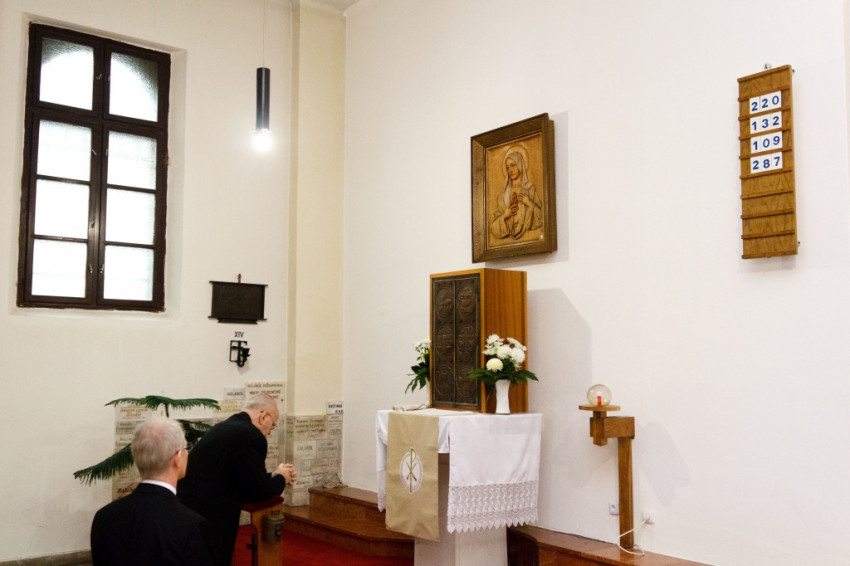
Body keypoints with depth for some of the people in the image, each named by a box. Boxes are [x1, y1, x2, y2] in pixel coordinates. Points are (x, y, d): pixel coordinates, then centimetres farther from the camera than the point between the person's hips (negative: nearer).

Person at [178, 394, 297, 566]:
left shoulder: (225, 426, 15)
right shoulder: (251, 436, -14)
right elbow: (255, 492, -11)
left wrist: (274, 476, 21)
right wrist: (280, 478, 6)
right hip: (207, 521, -9)